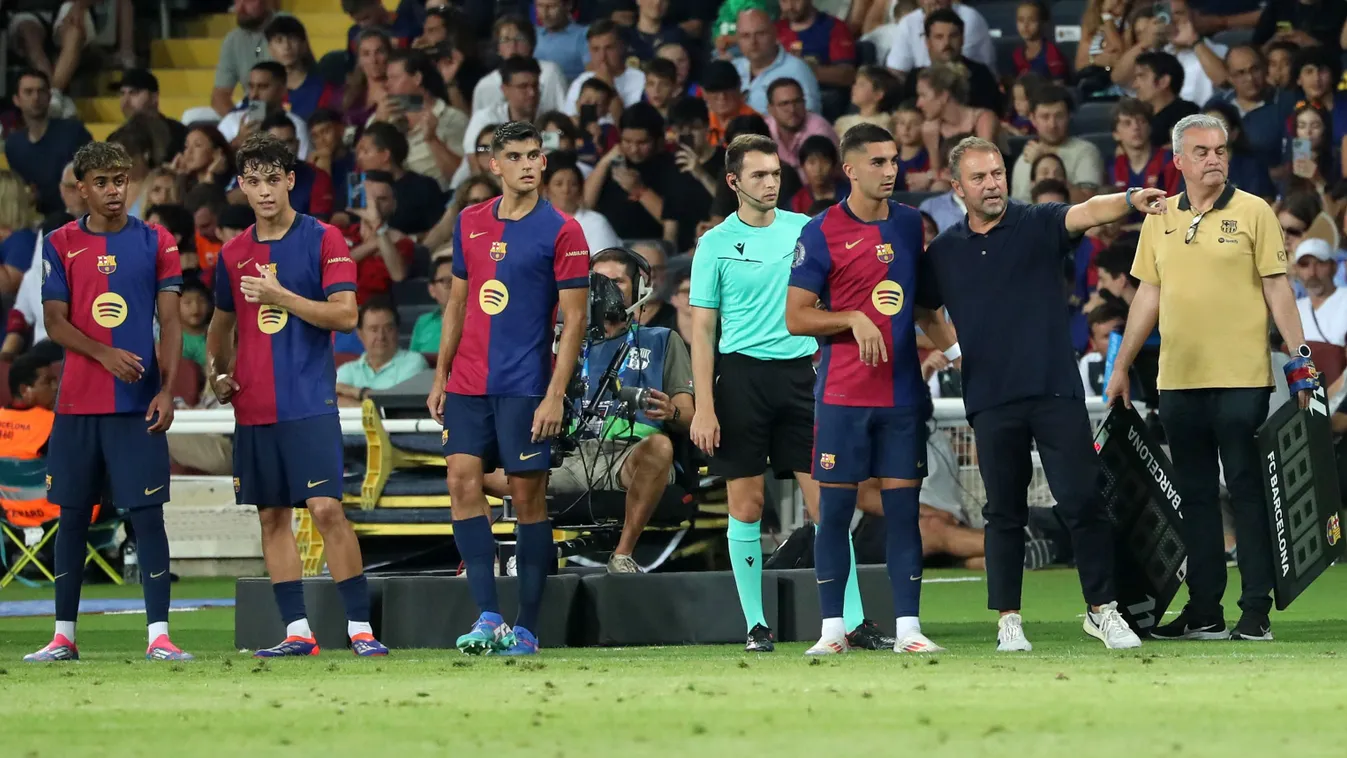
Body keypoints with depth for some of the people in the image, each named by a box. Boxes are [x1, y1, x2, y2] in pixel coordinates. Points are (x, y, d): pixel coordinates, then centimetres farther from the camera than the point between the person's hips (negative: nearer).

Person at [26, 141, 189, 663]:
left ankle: (159, 636, -7)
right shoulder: (61, 245, 6)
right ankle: (64, 635, 11)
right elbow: (55, 324, 1)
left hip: (139, 404, -1)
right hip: (77, 402, 1)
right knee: (73, 516, 5)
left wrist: (167, 390, -9)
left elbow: (170, 323, 3)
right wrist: (106, 354, -15)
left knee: (147, 513, -6)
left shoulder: (156, 243, 5)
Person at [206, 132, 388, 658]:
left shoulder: (323, 239, -2)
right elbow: (222, 323, 27)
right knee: (272, 515, 5)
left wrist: (281, 297, -17)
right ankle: (296, 630, 9)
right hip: (253, 408, 5)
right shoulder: (234, 254, 12)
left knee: (326, 509, -13)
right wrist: (217, 370, 11)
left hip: (309, 402, -5)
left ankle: (359, 626, -11)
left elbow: (345, 315, -10)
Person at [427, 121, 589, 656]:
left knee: (527, 494, -2)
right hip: (468, 385, 5)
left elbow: (574, 319, -7)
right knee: (462, 481, -7)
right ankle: (488, 616, -7)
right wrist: (441, 376, 13)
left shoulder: (561, 231, -4)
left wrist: (555, 395, -13)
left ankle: (526, 627, 3)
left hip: (525, 387, -5)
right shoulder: (471, 223, 11)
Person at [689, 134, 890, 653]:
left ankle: (854, 623, -2)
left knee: (826, 501, -3)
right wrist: (703, 409, -7)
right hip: (742, 375, -2)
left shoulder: (806, 230, 8)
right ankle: (756, 625, 9)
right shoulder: (716, 244, 1)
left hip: (801, 374, 2)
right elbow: (702, 331, 0)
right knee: (746, 506, 0)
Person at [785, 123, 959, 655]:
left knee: (903, 506, 1)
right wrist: (854, 320, -17)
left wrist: (951, 346, 7)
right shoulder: (821, 233, -4)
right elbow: (796, 317, -4)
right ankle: (833, 628, 5)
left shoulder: (910, 224, 10)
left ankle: (908, 627, 1)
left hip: (902, 392, 4)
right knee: (835, 507, -1)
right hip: (842, 392, -3)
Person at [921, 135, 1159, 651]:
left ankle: (1102, 610, 4)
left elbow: (1085, 214, -18)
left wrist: (1130, 200, -37)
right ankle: (1008, 619, 14)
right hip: (991, 401, 2)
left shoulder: (1037, 225, 1)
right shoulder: (943, 252, 10)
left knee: (1082, 502, -4)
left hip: (1056, 390, -2)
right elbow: (921, 309, 23)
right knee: (1004, 512, 7)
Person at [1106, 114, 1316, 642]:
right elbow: (1148, 295, 15)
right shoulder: (1159, 220, 10)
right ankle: (1203, 613, 12)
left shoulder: (1253, 213, 0)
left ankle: (1256, 612, 0)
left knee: (1247, 493, -3)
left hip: (1241, 379, -4)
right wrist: (1121, 366, 13)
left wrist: (1300, 359, -8)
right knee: (1195, 496, 7)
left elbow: (1277, 288, -2)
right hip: (1178, 380, 4)